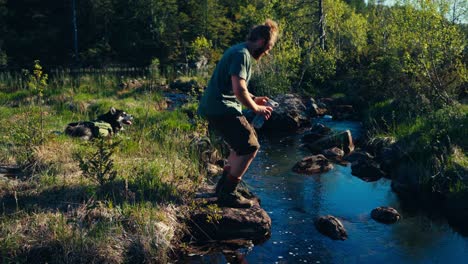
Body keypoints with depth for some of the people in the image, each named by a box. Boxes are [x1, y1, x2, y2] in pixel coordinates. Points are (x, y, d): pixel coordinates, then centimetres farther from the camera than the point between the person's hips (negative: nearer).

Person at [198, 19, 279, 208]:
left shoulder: (239, 51, 17)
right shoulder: (242, 55, -16)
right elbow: (239, 90, -23)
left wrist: (253, 99, 18)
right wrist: (256, 108, -9)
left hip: (217, 107, 11)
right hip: (221, 109, -11)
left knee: (243, 142, 20)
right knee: (250, 146, -10)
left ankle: (224, 185, 26)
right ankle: (227, 194, -3)